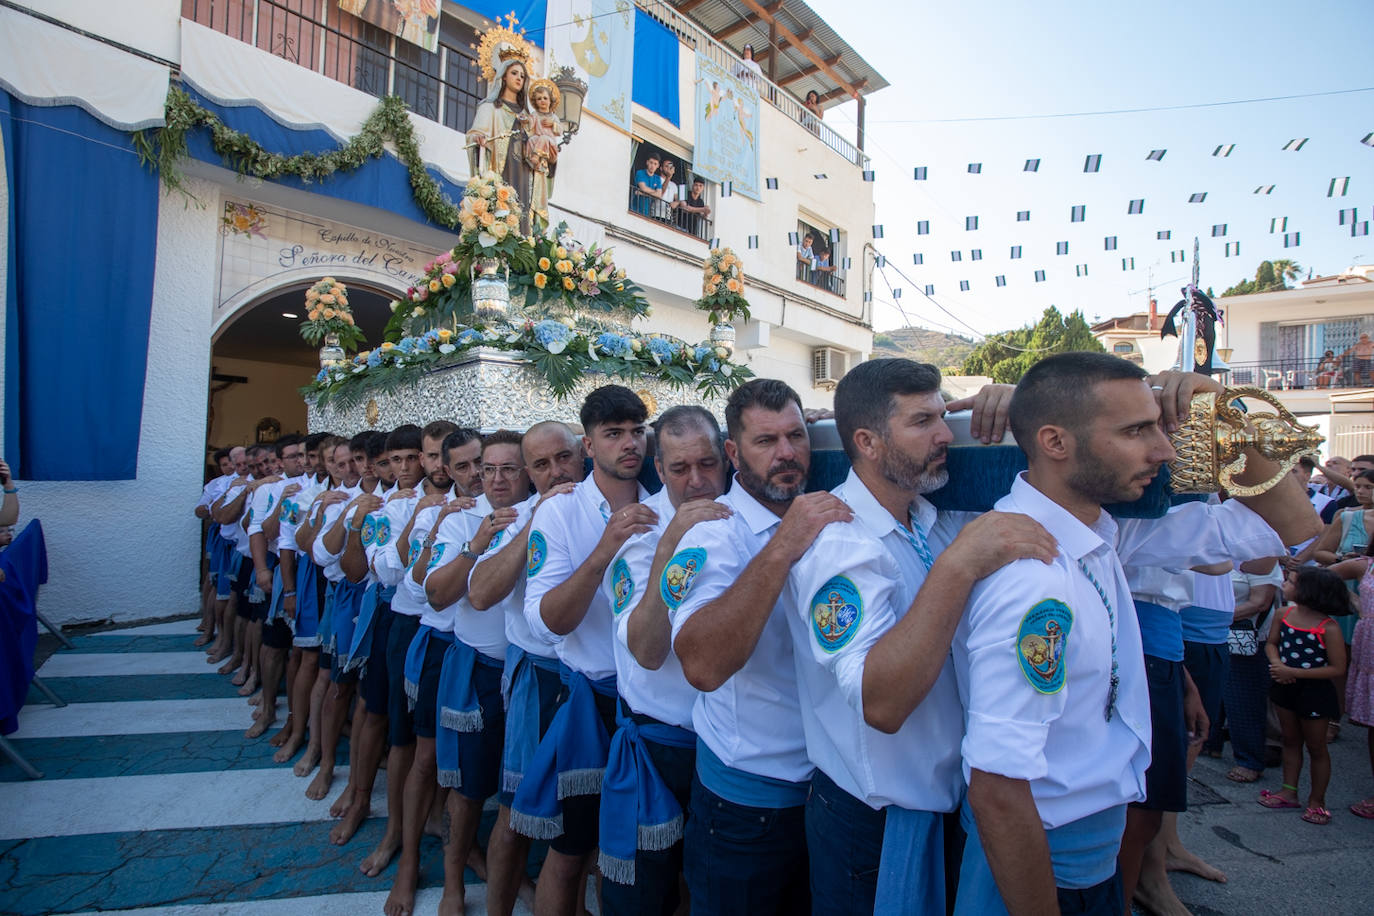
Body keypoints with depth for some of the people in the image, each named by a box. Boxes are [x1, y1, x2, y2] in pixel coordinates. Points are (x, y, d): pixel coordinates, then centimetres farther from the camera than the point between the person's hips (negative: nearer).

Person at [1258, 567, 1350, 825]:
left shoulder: (1328, 627, -21)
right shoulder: (1283, 615, -5)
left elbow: (1337, 669, -19)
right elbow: (1271, 644, 8)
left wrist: (1294, 672, -23)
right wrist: (1277, 664, -12)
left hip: (1315, 691, -5)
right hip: (1285, 687, 5)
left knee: (1316, 747, 11)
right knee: (1291, 740, 17)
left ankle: (1316, 801, 26)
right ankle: (1289, 792, 30)